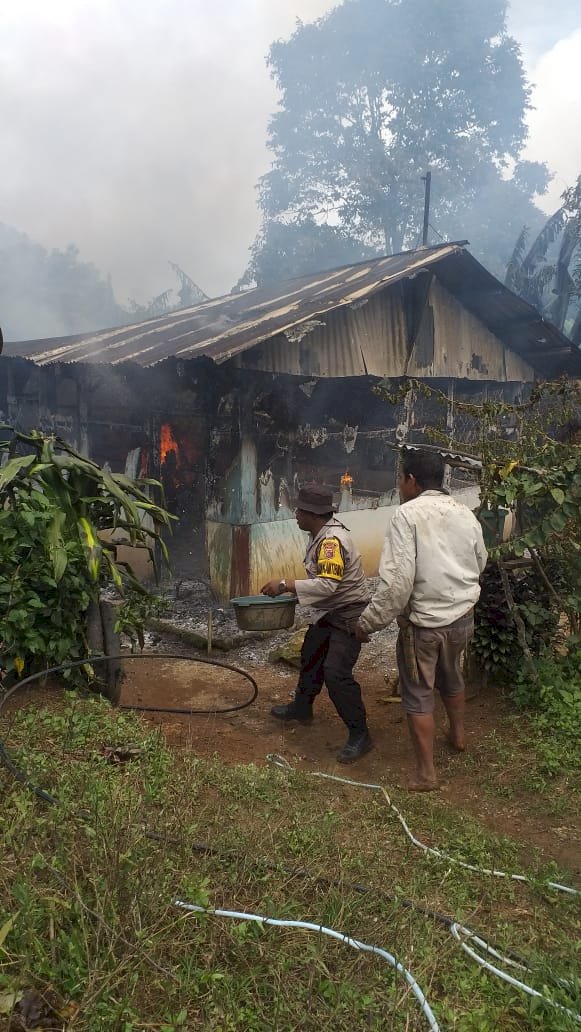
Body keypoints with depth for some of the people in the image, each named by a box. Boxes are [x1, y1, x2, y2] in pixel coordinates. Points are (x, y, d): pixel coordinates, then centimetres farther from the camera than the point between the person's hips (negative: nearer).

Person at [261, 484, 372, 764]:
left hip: (350, 614, -11)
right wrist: (291, 588, 3)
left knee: (336, 673, -16)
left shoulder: (332, 540, -27)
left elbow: (327, 584, -36)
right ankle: (302, 707, 44)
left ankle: (359, 735, -3)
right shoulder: (321, 535, 5)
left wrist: (286, 584, -32)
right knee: (311, 655, 23)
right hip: (332, 612, 11)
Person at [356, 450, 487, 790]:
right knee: (451, 677, 29)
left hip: (423, 622, -6)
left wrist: (369, 622, -15)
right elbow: (480, 564, 15)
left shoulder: (408, 514, -18)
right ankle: (458, 735, 49)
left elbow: (397, 580, -24)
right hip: (463, 616, 7)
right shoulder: (466, 513, 2)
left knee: (418, 695, 8)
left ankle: (427, 773, 17)